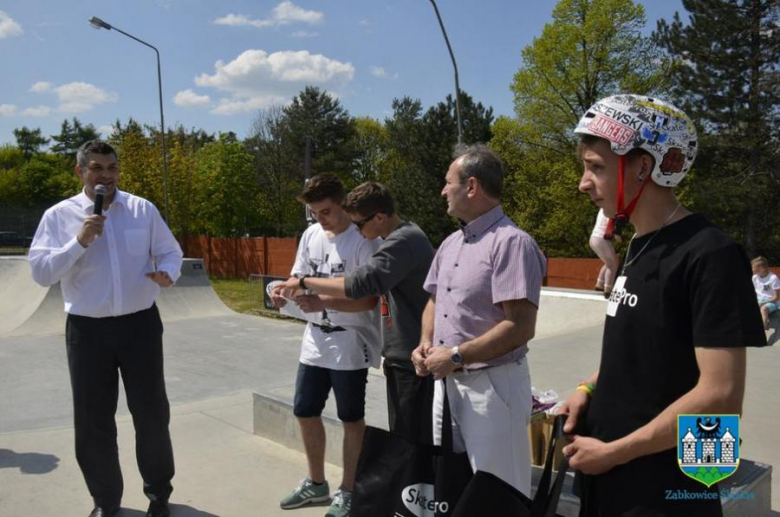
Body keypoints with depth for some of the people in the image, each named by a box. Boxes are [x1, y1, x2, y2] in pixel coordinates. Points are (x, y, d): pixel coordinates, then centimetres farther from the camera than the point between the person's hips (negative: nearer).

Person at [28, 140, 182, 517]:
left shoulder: (143, 210, 3)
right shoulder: (58, 216, 0)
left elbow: (170, 251, 6)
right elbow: (41, 272, -6)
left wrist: (167, 273, -17)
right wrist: (79, 241, -18)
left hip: (140, 324, 0)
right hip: (87, 330, 0)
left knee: (151, 413, 9)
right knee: (92, 420, 9)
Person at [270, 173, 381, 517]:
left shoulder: (363, 241, -17)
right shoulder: (310, 235, 4)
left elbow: (369, 300, -20)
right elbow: (300, 278, 12)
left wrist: (322, 303, -31)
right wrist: (285, 290, -11)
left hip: (350, 345, -7)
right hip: (315, 340, 7)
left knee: (351, 418, 8)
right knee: (305, 411, 15)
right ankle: (316, 482, 35)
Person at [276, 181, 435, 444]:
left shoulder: (403, 242, -20)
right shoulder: (403, 237, 13)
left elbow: (359, 284, -29)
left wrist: (305, 282, -17)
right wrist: (390, 352, 18)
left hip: (413, 359, -10)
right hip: (402, 355, 10)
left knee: (415, 440, -1)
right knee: (403, 435, 17)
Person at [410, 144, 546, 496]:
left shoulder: (511, 242, -17)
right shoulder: (450, 243, 11)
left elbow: (520, 327, -23)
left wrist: (456, 356, -20)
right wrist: (426, 344, 2)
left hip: (492, 384, -8)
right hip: (446, 381, 8)